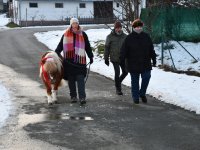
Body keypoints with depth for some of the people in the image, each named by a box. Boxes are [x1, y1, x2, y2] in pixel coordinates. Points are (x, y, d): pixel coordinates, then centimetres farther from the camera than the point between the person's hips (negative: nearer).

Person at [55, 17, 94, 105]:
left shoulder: (82, 34, 8)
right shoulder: (66, 35, 10)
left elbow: (87, 46, 12)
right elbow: (60, 46, 14)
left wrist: (91, 56, 11)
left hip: (80, 60, -2)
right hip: (69, 60, 2)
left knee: (80, 79, -9)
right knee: (71, 80, 7)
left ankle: (82, 97, -11)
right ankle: (73, 96, 16)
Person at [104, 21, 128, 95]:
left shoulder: (124, 36, 8)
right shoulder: (110, 37, -3)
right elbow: (106, 48, 0)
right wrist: (106, 58, -1)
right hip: (115, 58, -4)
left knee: (125, 72, 5)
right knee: (117, 73, -6)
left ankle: (118, 82, 32)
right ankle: (118, 89, 6)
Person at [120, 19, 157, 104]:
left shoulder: (146, 37, 7)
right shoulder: (129, 38, -3)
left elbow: (151, 49, 13)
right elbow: (124, 50, -6)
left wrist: (154, 59, 12)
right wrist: (121, 60, -19)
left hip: (145, 63, 2)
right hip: (133, 64, -2)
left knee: (146, 77, -10)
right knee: (135, 81, 6)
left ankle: (142, 93, 14)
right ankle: (135, 97, 19)